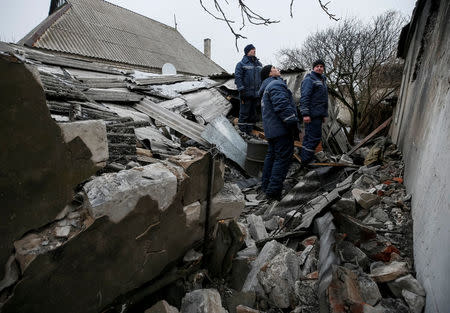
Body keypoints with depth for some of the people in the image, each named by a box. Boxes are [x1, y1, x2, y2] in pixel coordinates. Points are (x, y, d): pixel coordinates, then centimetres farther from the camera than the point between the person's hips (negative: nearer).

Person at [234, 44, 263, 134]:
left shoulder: (259, 64, 17)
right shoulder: (241, 64, -1)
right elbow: (238, 78, -8)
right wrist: (241, 91, -16)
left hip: (256, 94, 6)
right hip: (246, 94, -6)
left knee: (253, 114, 10)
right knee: (244, 113, -5)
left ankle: (249, 132, 19)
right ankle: (242, 132, 2)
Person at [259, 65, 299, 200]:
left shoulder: (267, 88, 24)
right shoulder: (276, 85, -11)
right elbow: (282, 106, -22)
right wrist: (293, 123, -18)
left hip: (271, 129, 11)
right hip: (281, 128, -11)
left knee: (272, 155, 17)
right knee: (283, 158, -8)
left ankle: (266, 185, 25)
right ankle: (273, 190, -8)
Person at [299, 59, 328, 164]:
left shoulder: (322, 80, 23)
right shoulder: (309, 79, -8)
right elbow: (304, 97, -18)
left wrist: (324, 114, 25)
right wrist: (305, 114, -25)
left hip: (318, 115, 9)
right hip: (312, 115, -9)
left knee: (309, 136, 12)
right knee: (314, 137, -11)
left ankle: (303, 158, 21)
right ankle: (305, 160, -4)